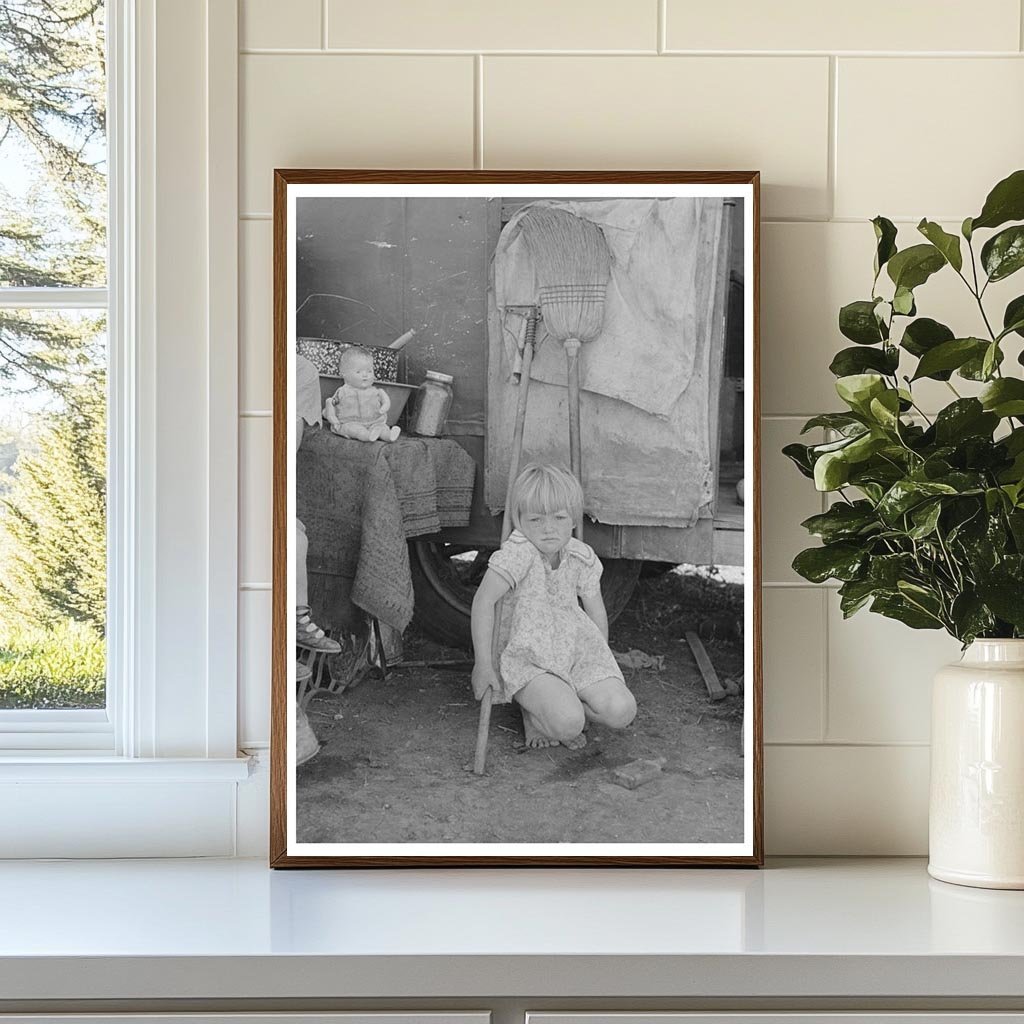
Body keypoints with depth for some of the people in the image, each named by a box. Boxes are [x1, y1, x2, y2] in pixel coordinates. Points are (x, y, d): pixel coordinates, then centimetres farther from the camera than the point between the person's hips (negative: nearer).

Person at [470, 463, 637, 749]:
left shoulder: (582, 556, 1)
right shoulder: (518, 552, -17)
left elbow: (596, 611, 14)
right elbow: (484, 599, -23)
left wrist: (600, 662, 18)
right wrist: (483, 662, -24)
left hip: (575, 647, 5)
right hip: (527, 657, -5)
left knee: (621, 712, -17)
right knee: (568, 725, -29)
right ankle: (536, 712, 6)